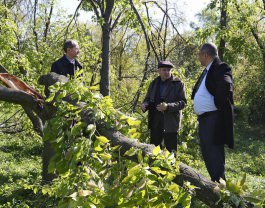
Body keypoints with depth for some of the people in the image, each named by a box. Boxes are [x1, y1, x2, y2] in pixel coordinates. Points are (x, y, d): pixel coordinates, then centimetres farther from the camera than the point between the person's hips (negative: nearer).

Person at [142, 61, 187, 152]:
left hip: (170, 123, -5)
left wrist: (168, 106, -24)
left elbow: (183, 102, -9)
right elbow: (147, 99, 18)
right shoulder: (154, 83, 12)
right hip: (155, 122, 5)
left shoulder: (178, 84, -4)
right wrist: (145, 105, -6)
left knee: (171, 151, 0)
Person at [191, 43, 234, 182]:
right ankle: (215, 181, 26)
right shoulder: (207, 71, 17)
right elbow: (199, 92, 25)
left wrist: (219, 107, -20)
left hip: (214, 119, -10)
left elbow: (226, 87, -31)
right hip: (204, 119, 10)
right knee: (206, 153, 15)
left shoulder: (220, 68, -13)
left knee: (214, 153, -9)